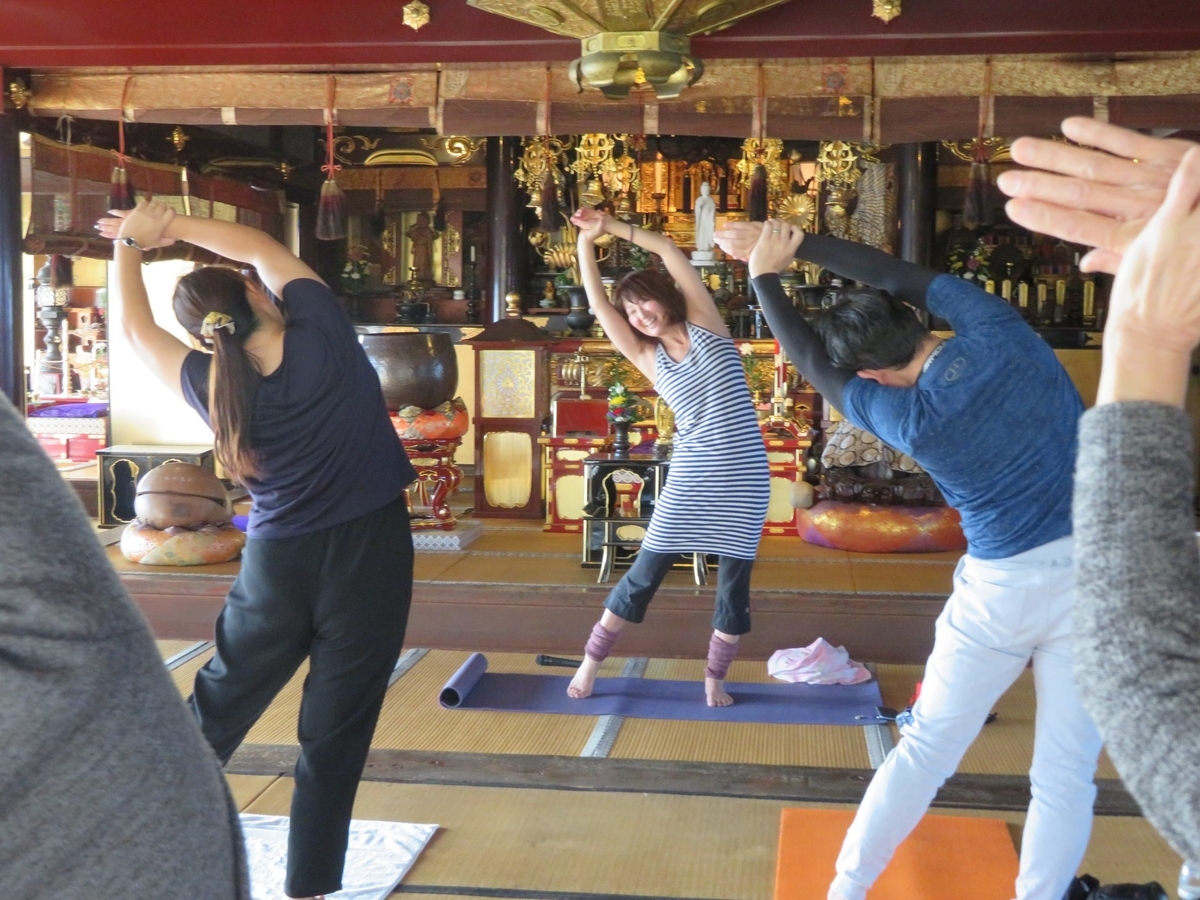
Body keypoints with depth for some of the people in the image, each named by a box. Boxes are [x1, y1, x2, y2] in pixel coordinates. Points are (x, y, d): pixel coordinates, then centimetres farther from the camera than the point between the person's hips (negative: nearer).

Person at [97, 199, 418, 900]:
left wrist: (130, 244, 20)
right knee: (334, 738, 6)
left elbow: (138, 328, 12)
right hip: (370, 556, -2)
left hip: (277, 567, 2)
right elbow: (261, 251, 2)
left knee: (214, 715, 20)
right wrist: (170, 226, 7)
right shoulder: (324, 337, -13)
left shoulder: (212, 387, -6)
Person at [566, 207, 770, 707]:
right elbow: (599, 305, -1)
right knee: (644, 573, 3)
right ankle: (591, 662, 15)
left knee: (734, 584, 5)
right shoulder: (648, 359, 7)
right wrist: (587, 243, -4)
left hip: (743, 479, -1)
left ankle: (715, 679, 21)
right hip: (690, 479, 1)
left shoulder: (706, 324, 3)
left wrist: (614, 227, -1)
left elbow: (670, 252, -2)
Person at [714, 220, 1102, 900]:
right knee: (1066, 775, 7)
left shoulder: (905, 419, -10)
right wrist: (797, 241, 13)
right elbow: (900, 275, 6)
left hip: (1002, 590, -2)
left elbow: (813, 363, 7)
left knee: (927, 748, 13)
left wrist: (766, 275, 17)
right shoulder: (994, 328, -8)